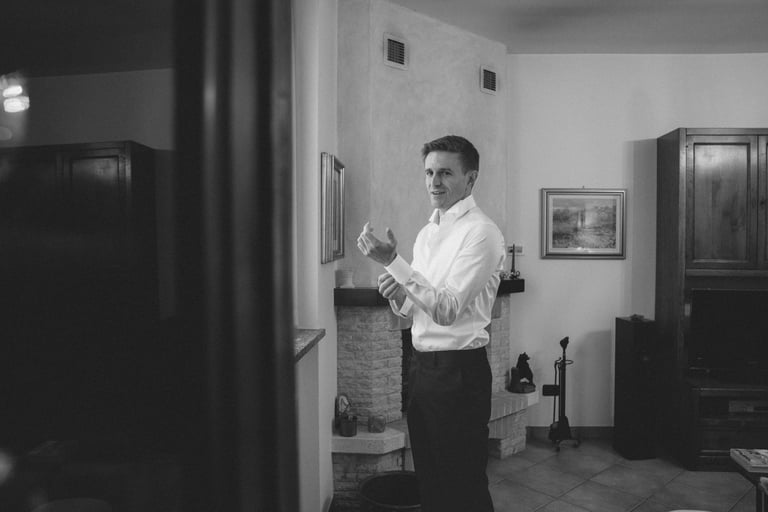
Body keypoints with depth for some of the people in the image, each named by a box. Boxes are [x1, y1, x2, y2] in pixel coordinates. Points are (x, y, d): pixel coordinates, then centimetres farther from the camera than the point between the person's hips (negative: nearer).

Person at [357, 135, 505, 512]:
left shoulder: (481, 232, -14)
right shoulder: (427, 232, 11)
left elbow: (446, 309, -22)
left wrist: (392, 262, -27)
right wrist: (398, 296, -5)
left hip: (459, 370, -8)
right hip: (422, 365, 8)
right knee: (429, 480, 21)